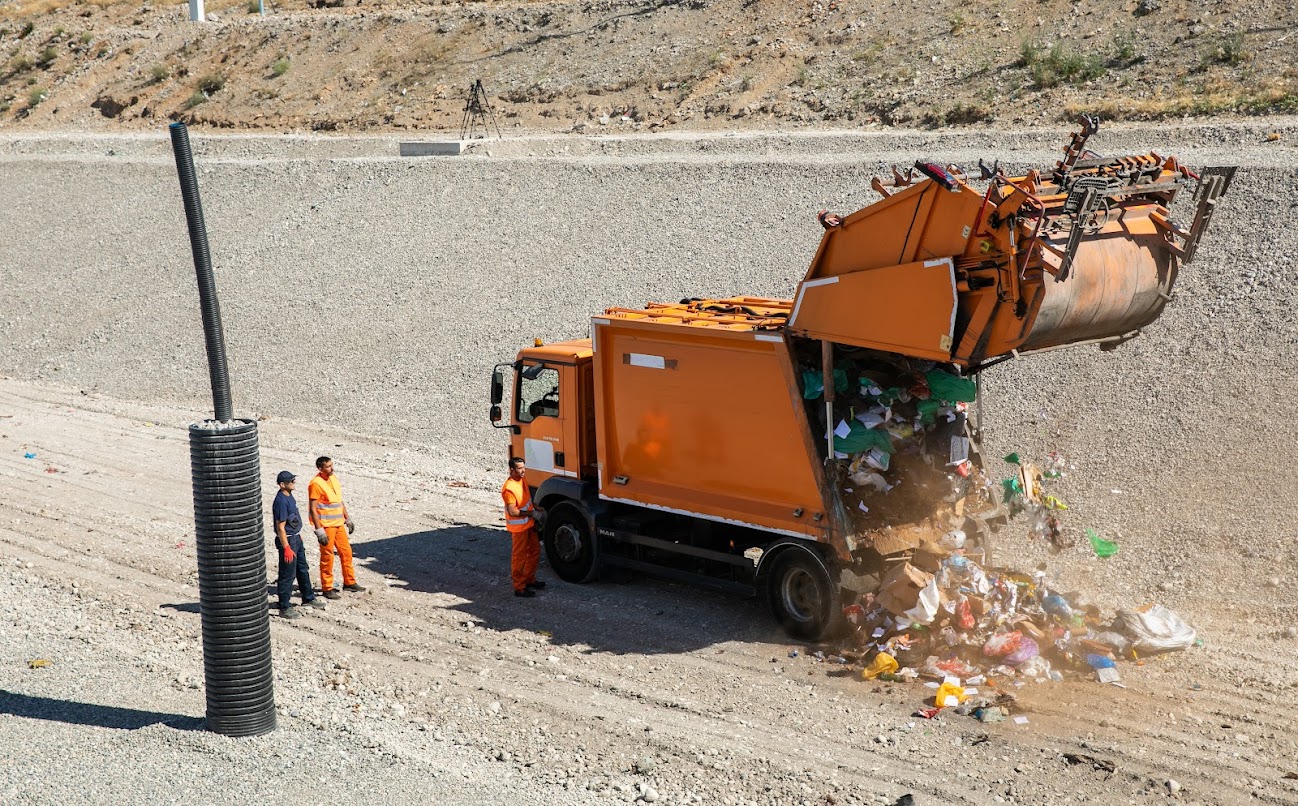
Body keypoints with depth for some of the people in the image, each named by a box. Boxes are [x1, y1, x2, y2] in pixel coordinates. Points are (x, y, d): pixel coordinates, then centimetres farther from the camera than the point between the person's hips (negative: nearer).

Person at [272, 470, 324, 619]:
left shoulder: (289, 496, 5)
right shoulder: (281, 501, -25)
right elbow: (280, 527, -25)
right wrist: (286, 548, -25)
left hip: (296, 538, 10)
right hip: (287, 540, -10)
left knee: (303, 569, 22)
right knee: (287, 574, -2)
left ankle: (308, 598, 38)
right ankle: (284, 608, 7)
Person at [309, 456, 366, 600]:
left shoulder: (334, 478, 8)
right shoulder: (316, 484, -17)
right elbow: (313, 509, -18)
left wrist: (348, 519, 19)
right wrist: (319, 531, -20)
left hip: (339, 524, 8)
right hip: (326, 526, -8)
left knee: (346, 552, 13)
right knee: (327, 557, 0)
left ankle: (349, 582, 26)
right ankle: (327, 589, 9)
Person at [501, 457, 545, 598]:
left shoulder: (523, 480, 5)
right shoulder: (509, 488, -25)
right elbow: (513, 511, -27)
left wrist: (537, 508, 5)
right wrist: (532, 513, -20)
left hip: (529, 524, 9)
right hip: (518, 527, -9)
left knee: (535, 550, 19)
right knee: (519, 556, -1)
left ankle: (529, 579, 34)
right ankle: (519, 587, 7)